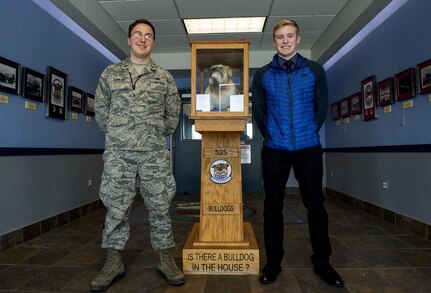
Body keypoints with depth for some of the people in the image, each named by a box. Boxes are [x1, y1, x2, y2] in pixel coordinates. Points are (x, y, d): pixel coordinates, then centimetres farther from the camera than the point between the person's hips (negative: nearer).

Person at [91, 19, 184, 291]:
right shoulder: (110, 73, 11)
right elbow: (101, 111, 14)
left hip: (155, 154, 0)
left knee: (160, 207, 3)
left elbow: (173, 115, 13)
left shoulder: (165, 77, 9)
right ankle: (114, 263, 22)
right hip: (118, 153, 1)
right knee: (116, 208, 6)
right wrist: (117, 135, 13)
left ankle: (166, 260, 17)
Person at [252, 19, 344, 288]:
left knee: (316, 205, 6)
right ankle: (273, 262, 21)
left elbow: (322, 108, 8)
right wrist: (271, 136, 8)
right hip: (274, 150, 0)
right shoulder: (263, 75, 5)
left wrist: (308, 134, 9)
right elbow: (258, 111, 8)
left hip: (308, 148, 0)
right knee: (273, 206, 6)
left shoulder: (315, 70, 6)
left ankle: (322, 263, 24)